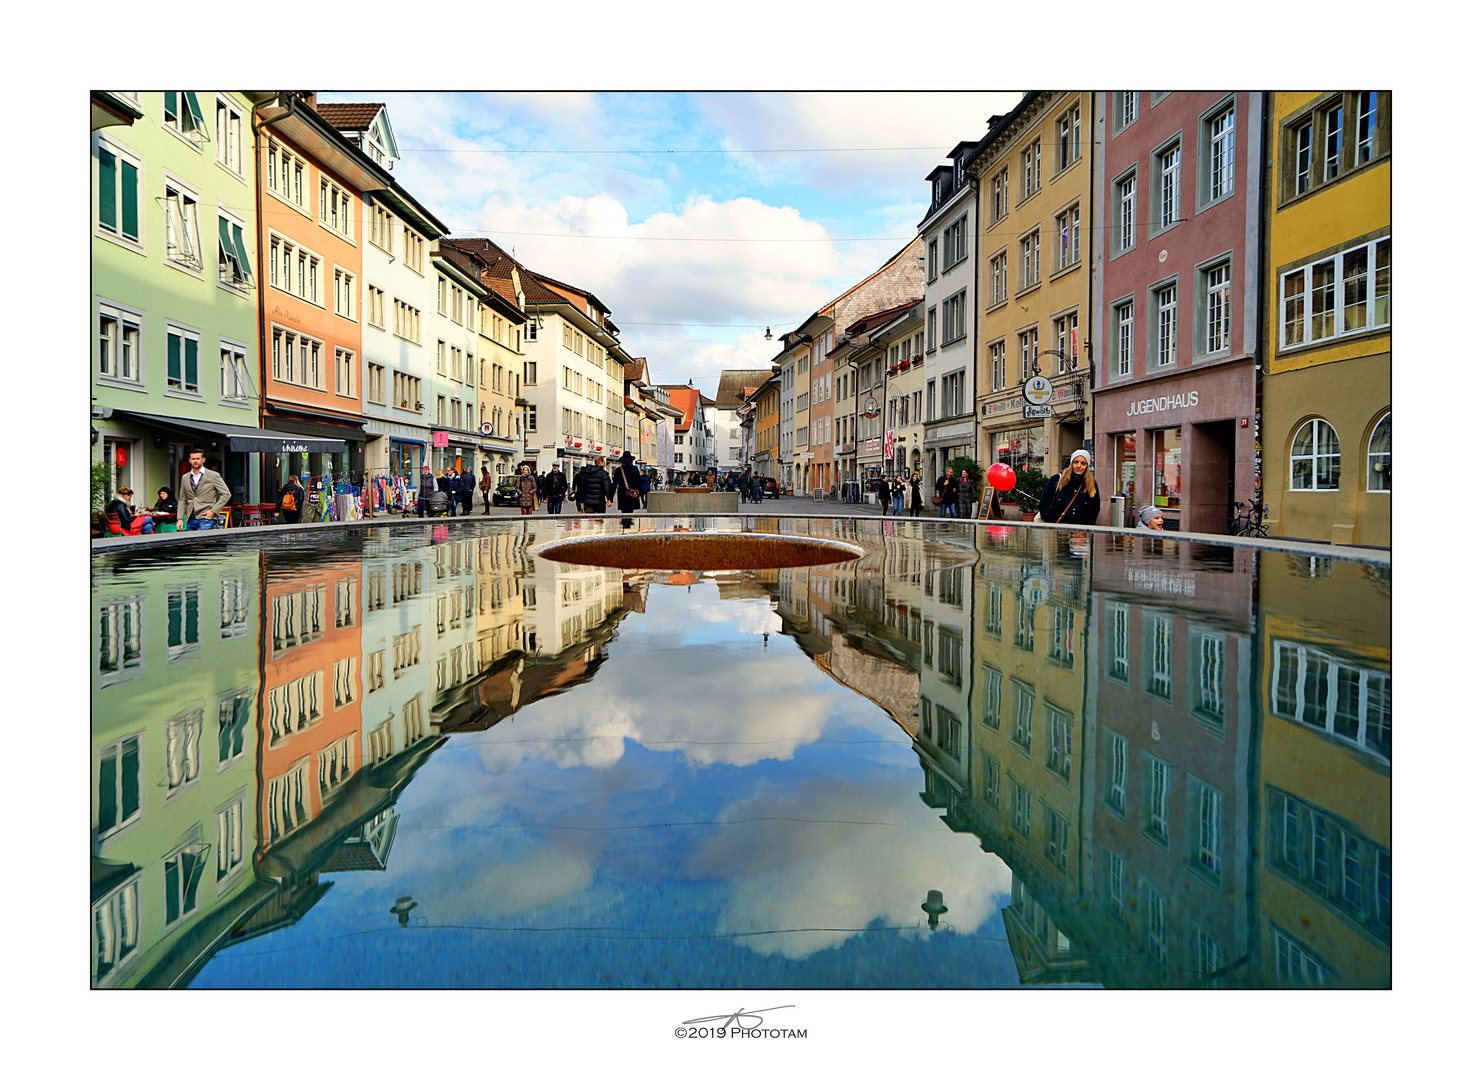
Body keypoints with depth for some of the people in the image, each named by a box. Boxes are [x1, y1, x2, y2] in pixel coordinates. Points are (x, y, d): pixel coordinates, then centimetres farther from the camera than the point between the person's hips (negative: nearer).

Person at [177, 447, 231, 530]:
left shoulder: (214, 476, 1)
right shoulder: (185, 477, 15)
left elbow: (226, 494, -2)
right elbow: (182, 500, 18)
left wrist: (213, 511, -9)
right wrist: (180, 518, 8)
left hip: (206, 518, -5)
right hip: (190, 520, 5)